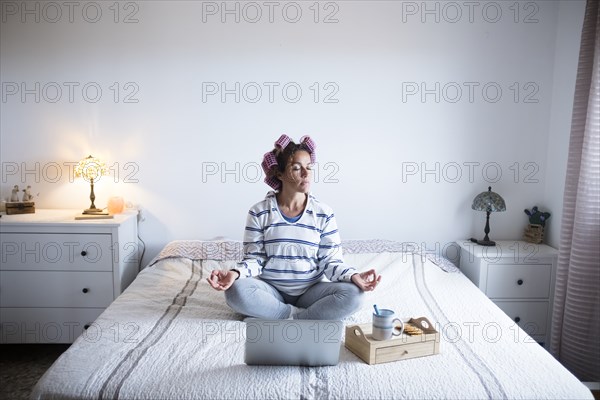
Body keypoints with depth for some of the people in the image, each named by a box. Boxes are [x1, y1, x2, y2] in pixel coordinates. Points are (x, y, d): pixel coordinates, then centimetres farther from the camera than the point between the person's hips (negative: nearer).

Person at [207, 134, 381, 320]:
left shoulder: (323, 213, -1)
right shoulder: (259, 212, -3)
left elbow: (331, 261, -3)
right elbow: (255, 259, -3)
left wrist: (353, 276, -23)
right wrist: (235, 273, -25)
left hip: (311, 291, 1)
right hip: (271, 291, -1)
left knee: (353, 293, -27)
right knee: (237, 291, -32)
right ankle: (300, 315, -18)